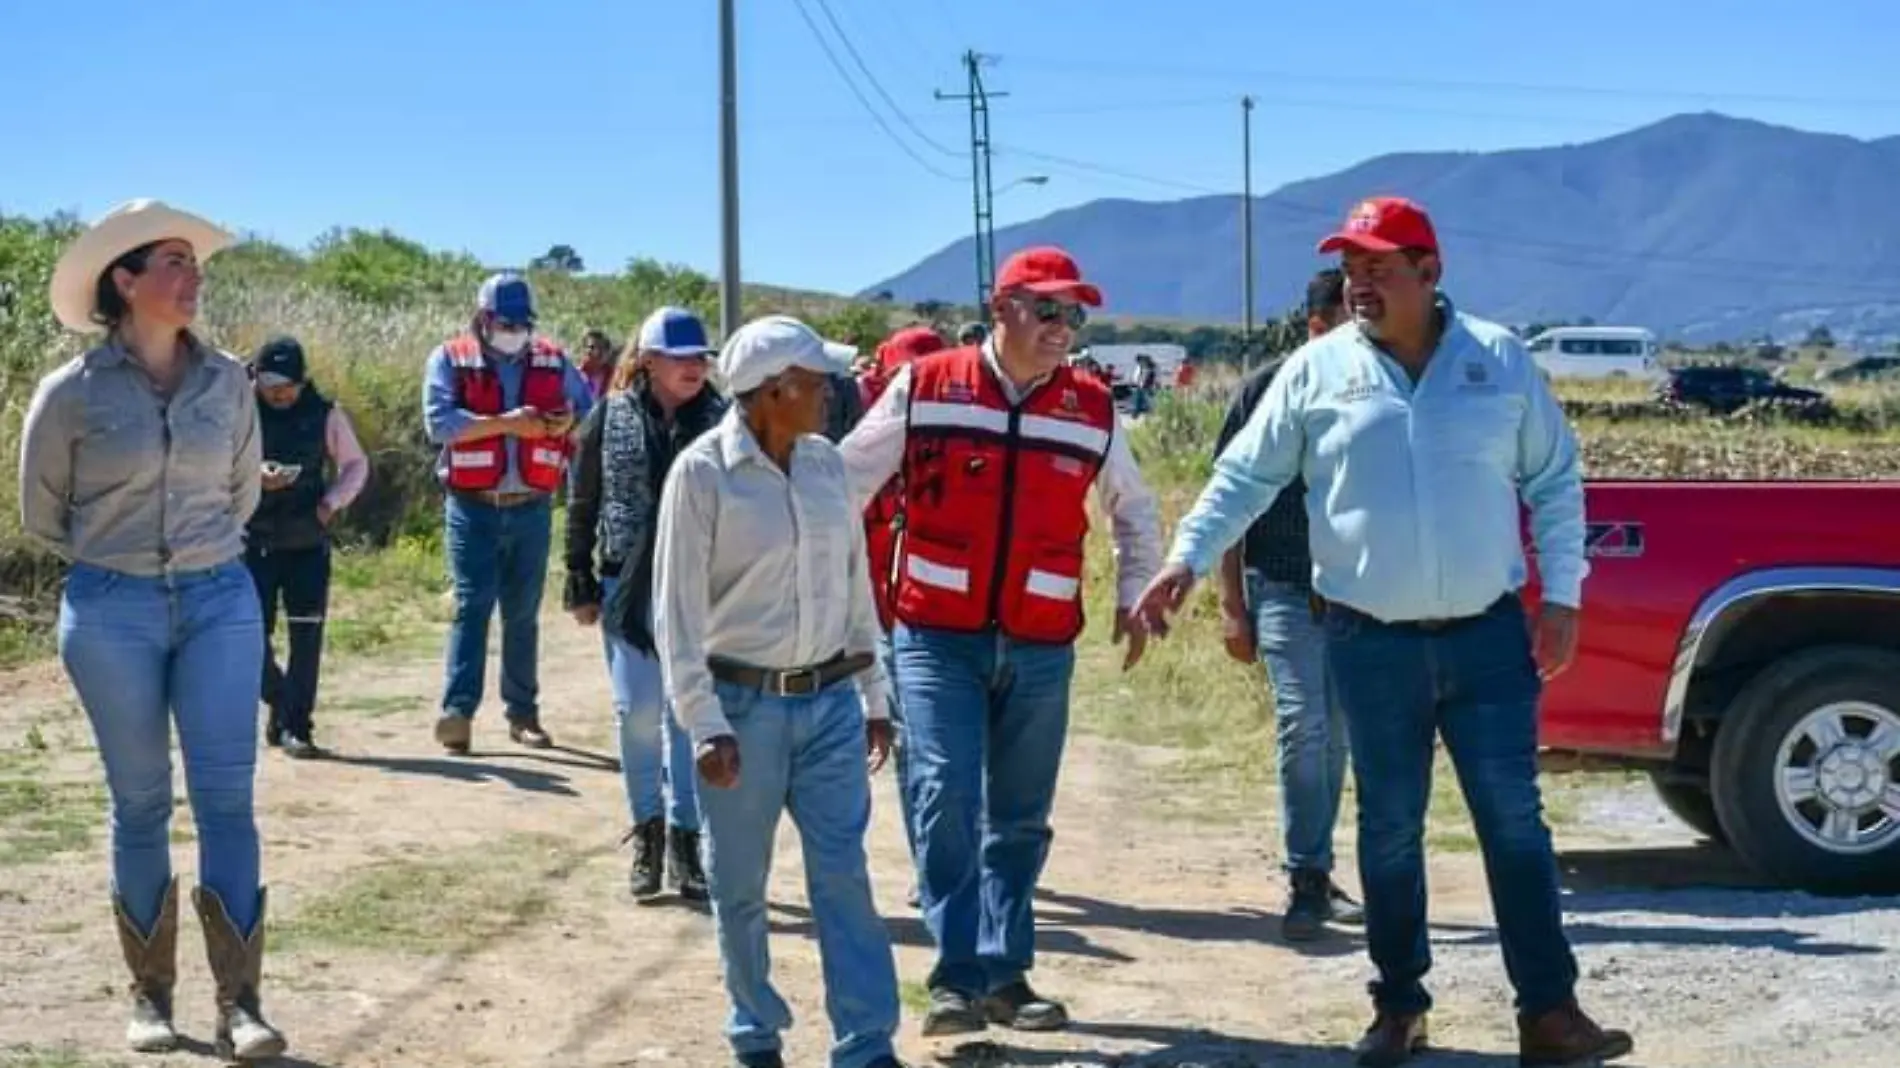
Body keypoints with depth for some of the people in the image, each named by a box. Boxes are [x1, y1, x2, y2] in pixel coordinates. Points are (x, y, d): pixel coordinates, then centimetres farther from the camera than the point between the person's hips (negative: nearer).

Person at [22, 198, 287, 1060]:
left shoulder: (227, 382, 1)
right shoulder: (72, 392, -6)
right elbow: (41, 515, 6)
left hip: (221, 601, 2)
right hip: (112, 611, -2)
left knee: (226, 795, -3)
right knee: (141, 802, 5)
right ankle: (150, 994, 17)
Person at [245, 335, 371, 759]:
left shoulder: (324, 414, 1)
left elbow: (356, 464, 11)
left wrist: (332, 501, -5)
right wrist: (256, 477, -23)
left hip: (307, 543, 1)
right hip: (253, 543, -1)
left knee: (306, 636, -3)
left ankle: (295, 726, 3)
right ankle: (280, 701, 27)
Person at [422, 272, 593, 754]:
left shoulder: (553, 361, 8)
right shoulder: (450, 359, -1)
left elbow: (592, 415, 9)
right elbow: (439, 422, -15)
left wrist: (569, 421, -13)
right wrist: (505, 422, -20)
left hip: (532, 509, 3)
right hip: (473, 509, -3)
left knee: (523, 614, 10)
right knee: (472, 605, -10)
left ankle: (523, 713, 18)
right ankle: (457, 711, -14)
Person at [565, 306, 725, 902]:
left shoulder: (721, 422, 1)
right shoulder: (609, 419, 2)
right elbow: (582, 505, 7)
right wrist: (580, 584, 4)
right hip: (628, 586, 0)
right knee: (637, 712, 2)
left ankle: (683, 841, 8)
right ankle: (647, 833, 18)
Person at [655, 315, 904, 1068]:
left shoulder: (826, 463, 4)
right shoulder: (702, 471, -11)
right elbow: (679, 610, -10)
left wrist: (874, 694, 14)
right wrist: (705, 725, -14)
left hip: (830, 703, 4)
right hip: (743, 705, -4)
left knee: (844, 876, 0)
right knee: (740, 886, 8)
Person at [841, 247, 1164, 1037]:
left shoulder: (1092, 409, 4)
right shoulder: (924, 387, -3)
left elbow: (1135, 512, 20)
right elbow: (847, 482, 6)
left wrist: (1136, 598, 12)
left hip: (1041, 647, 3)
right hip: (936, 636, -3)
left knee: (1020, 816, 9)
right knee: (945, 796, -14)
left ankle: (1005, 974, 19)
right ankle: (958, 975, -9)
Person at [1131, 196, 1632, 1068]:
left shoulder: (1500, 359, 1)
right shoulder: (1317, 370, -1)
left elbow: (1554, 483, 6)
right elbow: (1244, 476, 3)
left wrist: (1562, 597, 1)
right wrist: (1185, 559, -8)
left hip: (1489, 635, 0)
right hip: (1371, 644, 0)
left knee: (1515, 823, 1)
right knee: (1389, 830, 9)